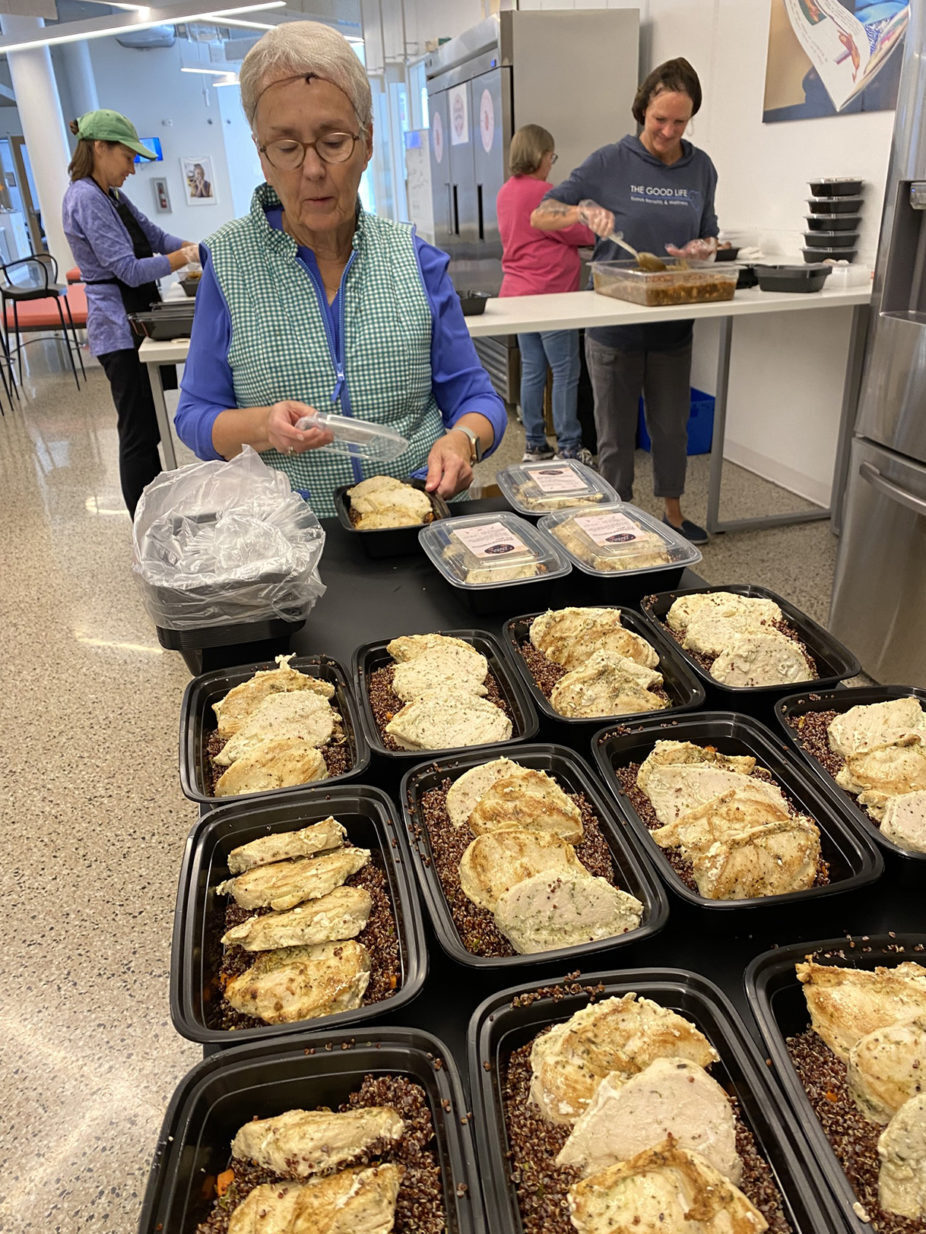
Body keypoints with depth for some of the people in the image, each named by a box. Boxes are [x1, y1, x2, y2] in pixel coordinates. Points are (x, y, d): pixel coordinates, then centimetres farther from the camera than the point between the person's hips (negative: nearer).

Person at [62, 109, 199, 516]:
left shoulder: (111, 196, 14)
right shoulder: (86, 199, -16)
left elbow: (156, 237, 17)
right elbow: (129, 269, -21)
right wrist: (190, 257, -16)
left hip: (139, 321, 10)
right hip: (120, 329, -10)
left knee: (152, 425, 16)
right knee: (139, 432, -5)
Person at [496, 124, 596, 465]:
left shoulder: (506, 192, 12)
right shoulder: (542, 192, -14)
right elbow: (580, 235, -7)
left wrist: (573, 216, 15)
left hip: (518, 292, 9)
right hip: (548, 293, -9)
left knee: (532, 371, 11)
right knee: (566, 373, -2)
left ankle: (535, 445, 16)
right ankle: (568, 448, 2)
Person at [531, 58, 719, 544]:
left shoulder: (700, 168, 5)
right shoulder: (610, 162, -6)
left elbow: (709, 237, 15)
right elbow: (539, 216, -8)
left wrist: (701, 249, -9)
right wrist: (583, 212, -28)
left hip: (672, 322, 3)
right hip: (614, 322, -3)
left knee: (672, 426, 14)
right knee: (616, 432, 7)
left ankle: (673, 510, 33)